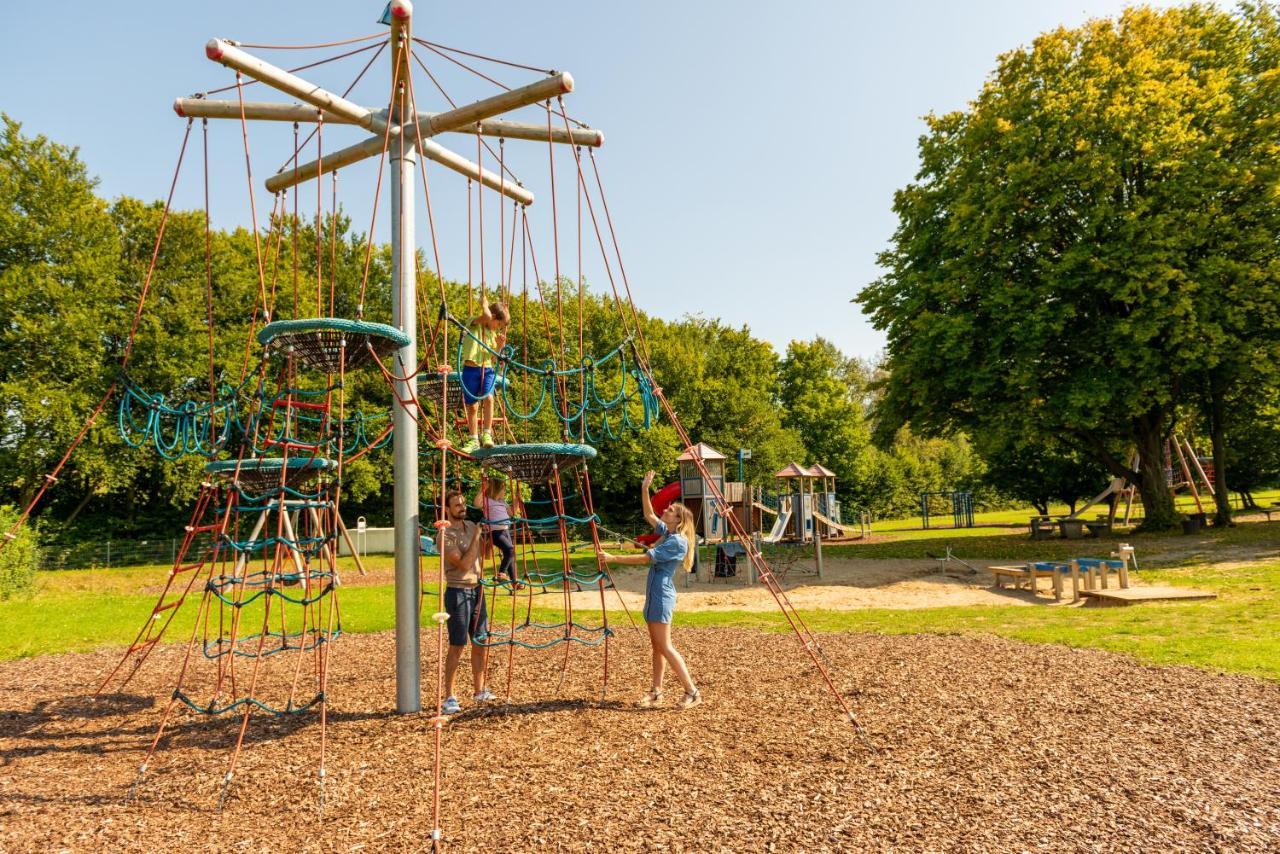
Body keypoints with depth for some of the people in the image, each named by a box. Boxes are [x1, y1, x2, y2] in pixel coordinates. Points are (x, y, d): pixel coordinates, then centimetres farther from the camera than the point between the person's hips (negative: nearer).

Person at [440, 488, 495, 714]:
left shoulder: (471, 526, 9)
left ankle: (479, 690, 23)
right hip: (458, 593, -7)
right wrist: (476, 537, -18)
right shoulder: (446, 535, -14)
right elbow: (464, 564, -21)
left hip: (477, 590, 7)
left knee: (481, 642, 12)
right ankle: (449, 697, 3)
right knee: (457, 646, -5)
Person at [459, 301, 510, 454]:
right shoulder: (474, 324, -3)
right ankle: (474, 439, 16)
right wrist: (485, 303, -7)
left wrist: (500, 345, -1)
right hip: (471, 369, -4)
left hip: (487, 370, 4)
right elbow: (486, 315, -25)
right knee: (472, 406, 3)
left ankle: (487, 434, -16)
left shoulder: (493, 333, 14)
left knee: (488, 398, -22)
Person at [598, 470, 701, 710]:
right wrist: (645, 489, 14)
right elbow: (649, 515, 23)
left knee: (664, 646, -7)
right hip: (654, 593, 9)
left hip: (662, 595, -9)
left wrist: (613, 558, -18)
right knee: (657, 646, 11)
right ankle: (656, 693, 16)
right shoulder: (666, 533, 10)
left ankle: (692, 692, -2)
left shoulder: (678, 541, -16)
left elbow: (645, 558, -19)